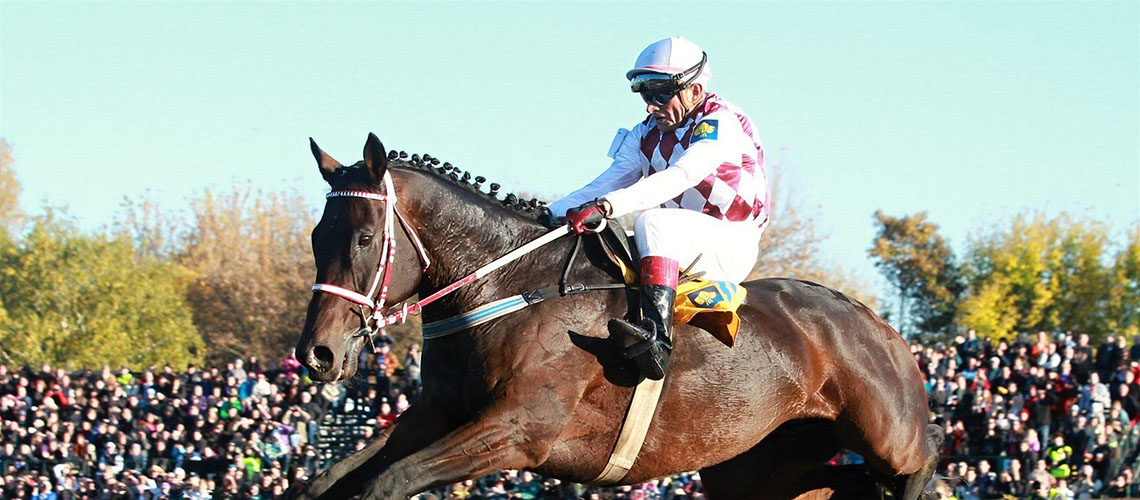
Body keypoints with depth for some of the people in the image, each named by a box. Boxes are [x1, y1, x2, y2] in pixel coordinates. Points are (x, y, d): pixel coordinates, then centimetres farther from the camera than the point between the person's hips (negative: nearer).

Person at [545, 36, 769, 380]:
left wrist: (608, 206, -40)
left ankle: (657, 339, -52)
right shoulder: (647, 133, 12)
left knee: (654, 222, -35)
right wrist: (555, 215, -13)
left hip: (731, 247, -8)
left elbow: (680, 177, -28)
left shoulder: (720, 123, -12)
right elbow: (612, 181, 5)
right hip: (673, 246, 8)